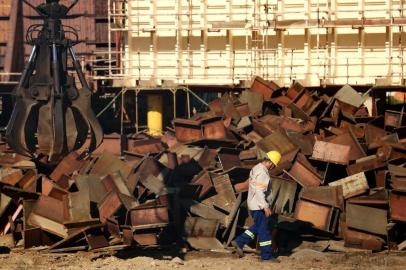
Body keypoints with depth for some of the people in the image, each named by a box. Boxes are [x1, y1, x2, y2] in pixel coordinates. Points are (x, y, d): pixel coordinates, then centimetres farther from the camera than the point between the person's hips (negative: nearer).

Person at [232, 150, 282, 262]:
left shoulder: (256, 169, 11)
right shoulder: (262, 173, -21)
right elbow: (259, 191, -26)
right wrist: (265, 206, -26)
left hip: (253, 204, 10)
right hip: (258, 206, -10)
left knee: (258, 227, 21)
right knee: (264, 230, -2)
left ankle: (239, 242, 22)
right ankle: (267, 255, 5)